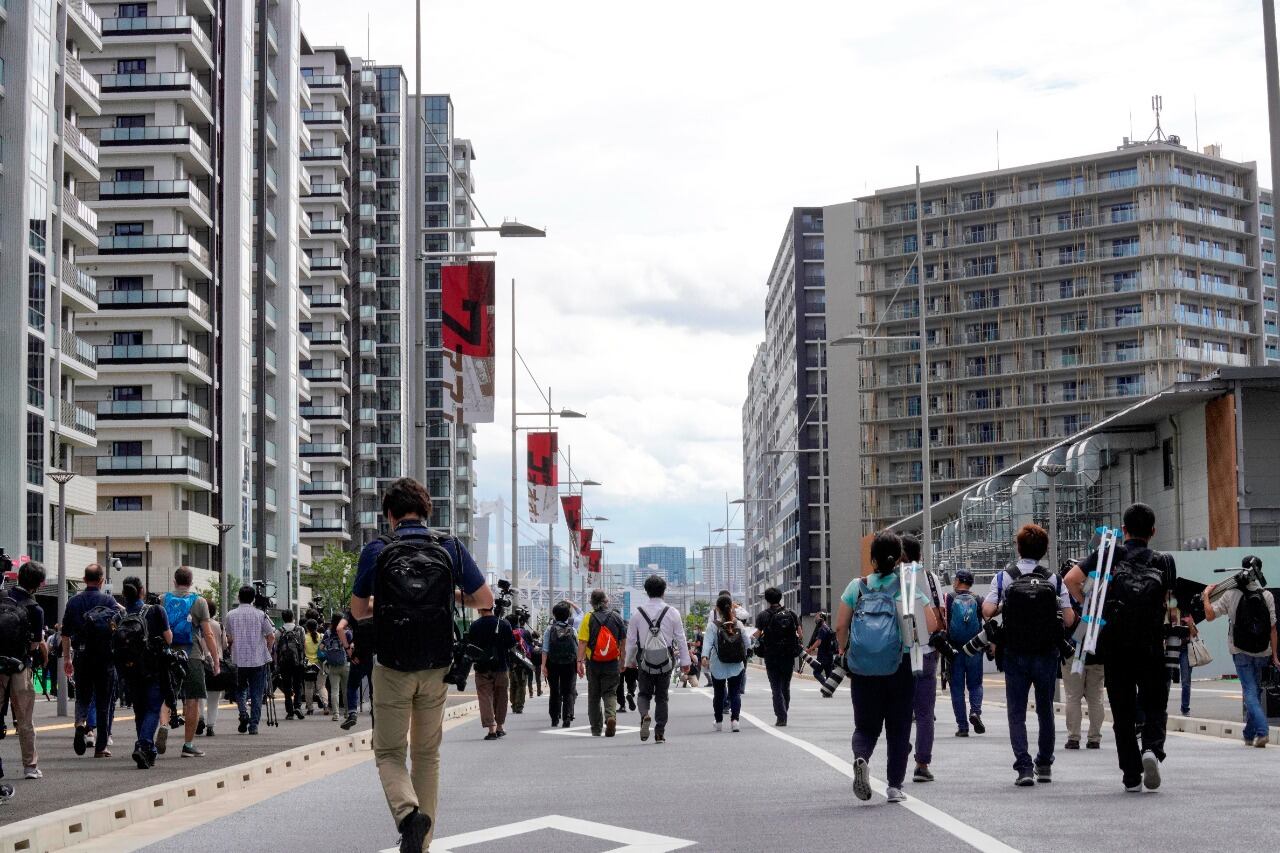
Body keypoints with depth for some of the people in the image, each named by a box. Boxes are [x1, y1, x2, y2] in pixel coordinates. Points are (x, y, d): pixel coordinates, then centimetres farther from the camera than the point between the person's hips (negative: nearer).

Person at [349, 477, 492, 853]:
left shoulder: (376, 550, -4)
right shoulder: (450, 548, -1)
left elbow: (358, 611, 6)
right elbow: (486, 600, 3)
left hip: (392, 667, -2)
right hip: (436, 667, 2)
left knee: (389, 753, 7)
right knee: (427, 754, 15)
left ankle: (408, 812, -22)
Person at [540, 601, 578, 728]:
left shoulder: (550, 629, -4)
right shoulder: (572, 630, -1)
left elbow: (545, 649, -9)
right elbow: (578, 648, 0)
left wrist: (543, 665, -9)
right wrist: (579, 664, 8)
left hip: (553, 665, 0)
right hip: (569, 665, 0)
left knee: (554, 692, 10)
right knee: (568, 692, 1)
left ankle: (555, 719, 13)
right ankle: (567, 718, -11)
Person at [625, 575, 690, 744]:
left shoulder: (638, 612, -2)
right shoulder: (672, 612, -3)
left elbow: (630, 640, 2)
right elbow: (681, 638, 0)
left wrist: (630, 660, 14)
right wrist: (685, 661, 8)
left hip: (645, 661, 0)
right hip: (665, 661, 0)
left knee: (644, 694, 13)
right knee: (662, 697, 11)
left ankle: (645, 716, -18)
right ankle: (660, 733, 9)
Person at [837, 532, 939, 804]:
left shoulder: (857, 586, 2)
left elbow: (840, 626, 0)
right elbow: (931, 626, -6)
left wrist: (843, 650, 18)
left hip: (862, 668, 1)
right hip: (900, 667, -1)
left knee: (866, 725, 11)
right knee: (898, 726, 12)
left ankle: (861, 757, -20)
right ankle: (895, 786, 10)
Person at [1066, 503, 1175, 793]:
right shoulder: (1164, 562, 4)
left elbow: (1071, 579, -9)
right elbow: (1166, 603, 9)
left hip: (1115, 647, 0)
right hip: (1152, 647, 0)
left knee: (1123, 712, 9)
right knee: (1155, 706, 13)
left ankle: (1131, 777, 7)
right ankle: (1152, 749, -15)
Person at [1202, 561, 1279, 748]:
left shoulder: (1231, 595, -8)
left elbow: (1210, 615, -6)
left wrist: (1206, 595, 10)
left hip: (1241, 652, -2)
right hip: (1262, 652, 2)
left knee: (1250, 691, -3)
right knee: (1256, 690, 15)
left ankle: (1261, 731, -21)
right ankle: (1249, 735, 20)